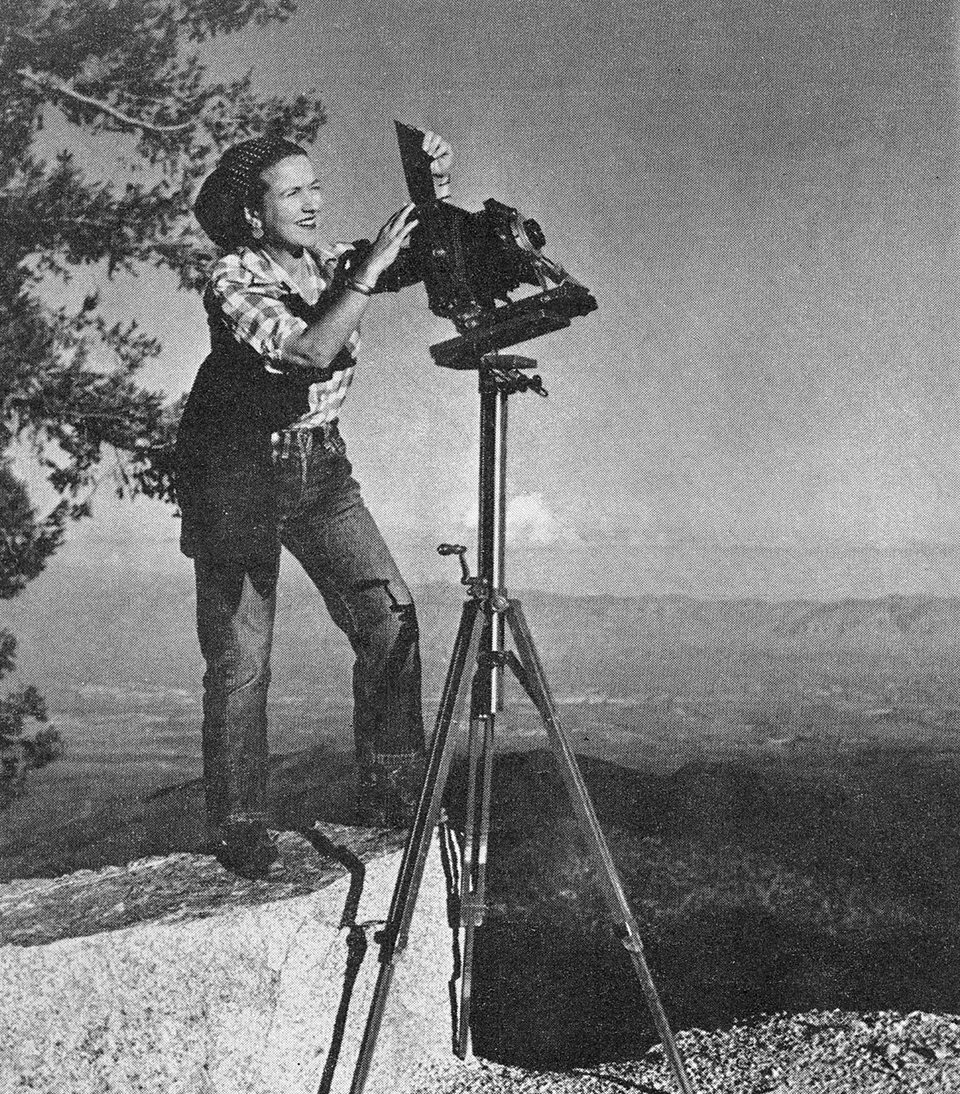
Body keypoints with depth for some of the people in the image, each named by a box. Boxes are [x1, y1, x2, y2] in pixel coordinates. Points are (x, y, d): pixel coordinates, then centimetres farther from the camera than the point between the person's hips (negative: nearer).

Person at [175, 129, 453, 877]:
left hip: (319, 464, 5)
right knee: (241, 659, -4)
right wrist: (372, 266, -28)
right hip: (237, 473, -5)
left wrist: (436, 199, -21)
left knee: (391, 612, -8)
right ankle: (241, 828, 11)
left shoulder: (332, 265, 4)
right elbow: (312, 350, -30)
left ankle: (392, 790, 3)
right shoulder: (233, 281, -15)